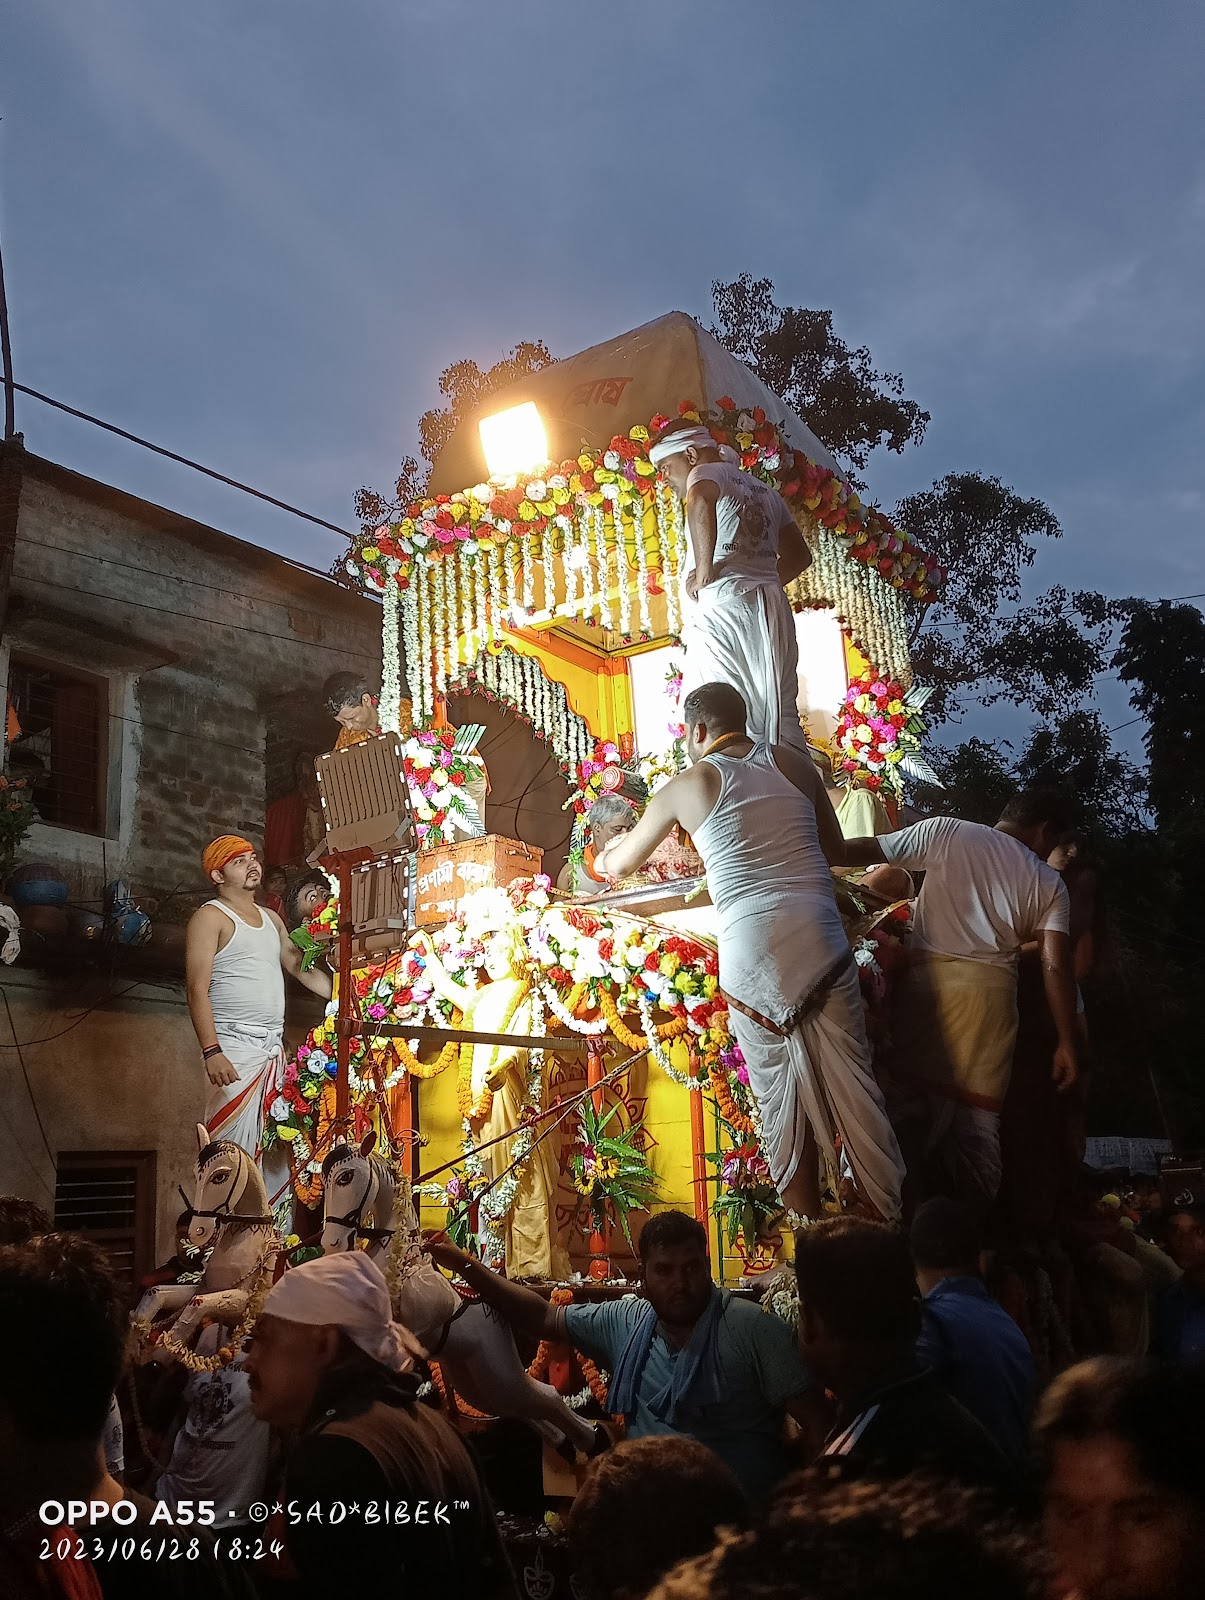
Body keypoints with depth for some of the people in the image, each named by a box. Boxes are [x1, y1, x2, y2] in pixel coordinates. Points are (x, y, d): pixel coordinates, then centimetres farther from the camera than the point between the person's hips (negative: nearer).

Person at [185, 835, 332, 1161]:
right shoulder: (210, 917, -3)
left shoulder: (271, 918, 20)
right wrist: (212, 1052, -21)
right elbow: (198, 991, -11)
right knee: (232, 1144, -14)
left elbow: (300, 967, 24)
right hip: (235, 1045, -7)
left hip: (273, 1046, 7)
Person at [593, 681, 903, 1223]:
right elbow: (834, 849, 20)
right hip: (821, 944, 2)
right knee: (853, 1086, 8)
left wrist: (604, 858, 42)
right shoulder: (794, 762, 11)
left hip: (753, 957, -2)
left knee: (781, 1102, 11)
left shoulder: (690, 783, 6)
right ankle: (896, 1220, 15)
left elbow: (619, 863, 20)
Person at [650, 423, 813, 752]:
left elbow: (700, 501, -24)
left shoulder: (706, 472, 2)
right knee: (781, 717, 5)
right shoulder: (764, 490, 27)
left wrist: (704, 571, -20)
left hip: (725, 607, -8)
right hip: (772, 606, 8)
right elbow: (800, 555, 28)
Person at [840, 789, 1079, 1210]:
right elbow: (1055, 968, 4)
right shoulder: (1048, 883, 11)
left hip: (927, 977, 0)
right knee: (977, 1109, 8)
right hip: (990, 989, 1)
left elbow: (867, 850, 4)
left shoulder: (946, 832, 7)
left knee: (913, 1092, 2)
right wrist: (1067, 1042, 9)